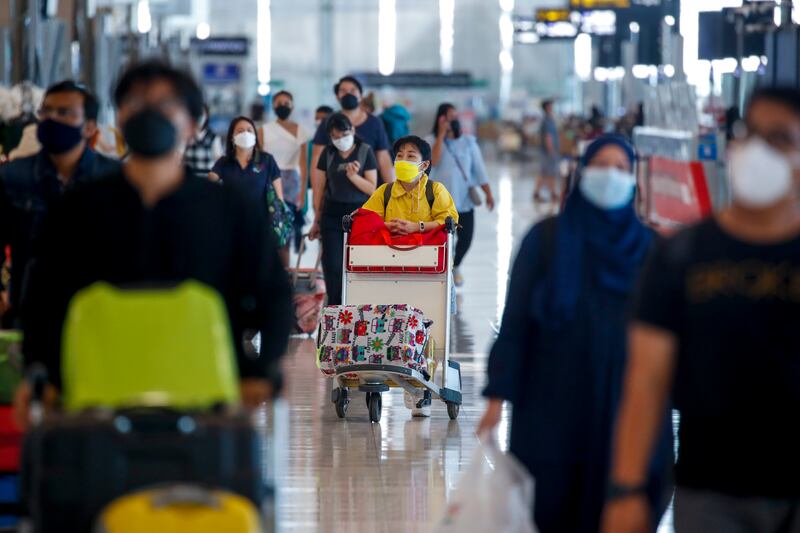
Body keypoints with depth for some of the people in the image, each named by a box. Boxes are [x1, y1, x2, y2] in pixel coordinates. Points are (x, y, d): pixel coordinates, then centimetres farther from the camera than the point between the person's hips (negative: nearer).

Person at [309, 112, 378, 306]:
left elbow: (371, 188, -5)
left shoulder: (365, 152, -3)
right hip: (333, 214, 2)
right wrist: (316, 220, 11)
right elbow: (320, 189, 10)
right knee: (333, 266, -3)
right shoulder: (328, 154, 4)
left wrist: (354, 176, -22)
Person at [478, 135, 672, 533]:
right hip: (554, 407, -1)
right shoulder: (546, 239, 3)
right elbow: (515, 321, 1)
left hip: (627, 407, 1)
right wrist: (498, 395, -4)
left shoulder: (648, 247, 8)